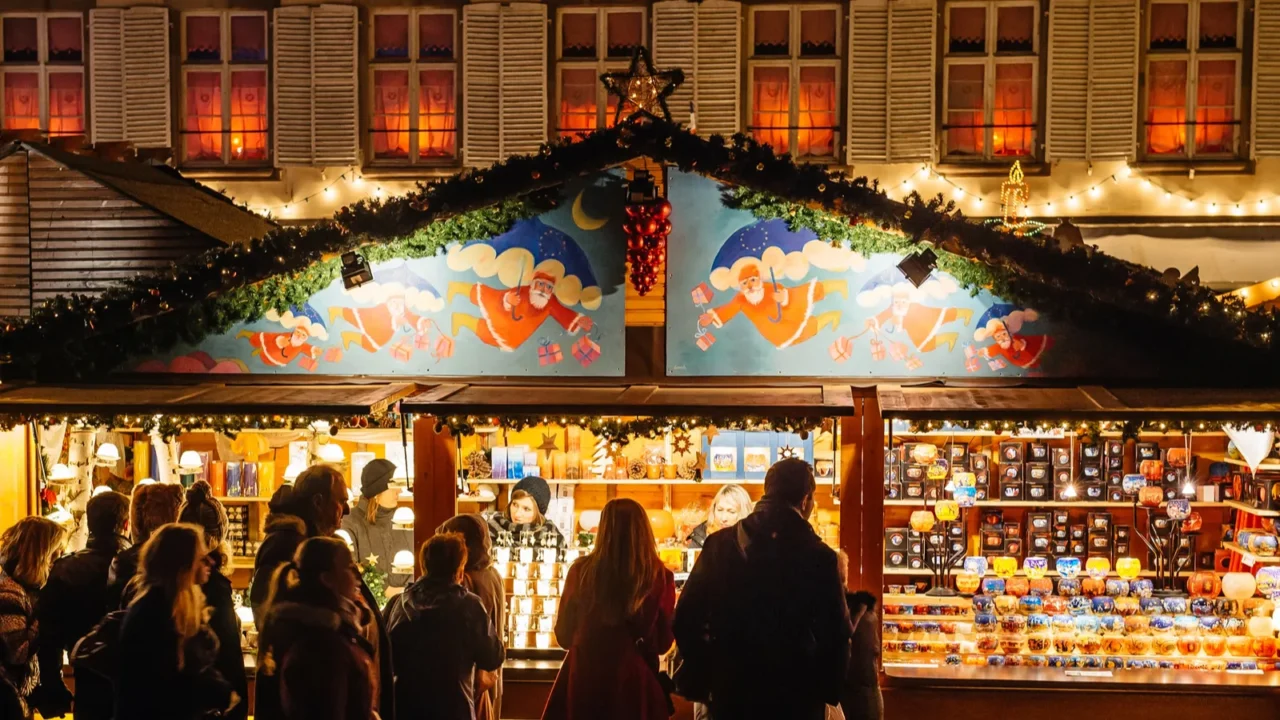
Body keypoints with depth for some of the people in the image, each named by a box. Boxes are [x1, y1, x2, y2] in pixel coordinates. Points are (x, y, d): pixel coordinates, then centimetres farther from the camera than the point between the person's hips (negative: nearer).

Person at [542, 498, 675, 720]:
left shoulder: (581, 570, -6)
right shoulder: (660, 577, -8)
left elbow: (564, 636, 6)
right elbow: (663, 643, 4)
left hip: (583, 680, 1)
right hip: (635, 681, 0)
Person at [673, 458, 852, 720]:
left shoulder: (720, 544, -3)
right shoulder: (819, 556, -11)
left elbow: (686, 620, -2)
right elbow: (836, 636, -12)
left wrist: (706, 678, 9)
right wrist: (828, 692, 4)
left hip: (731, 694, 3)